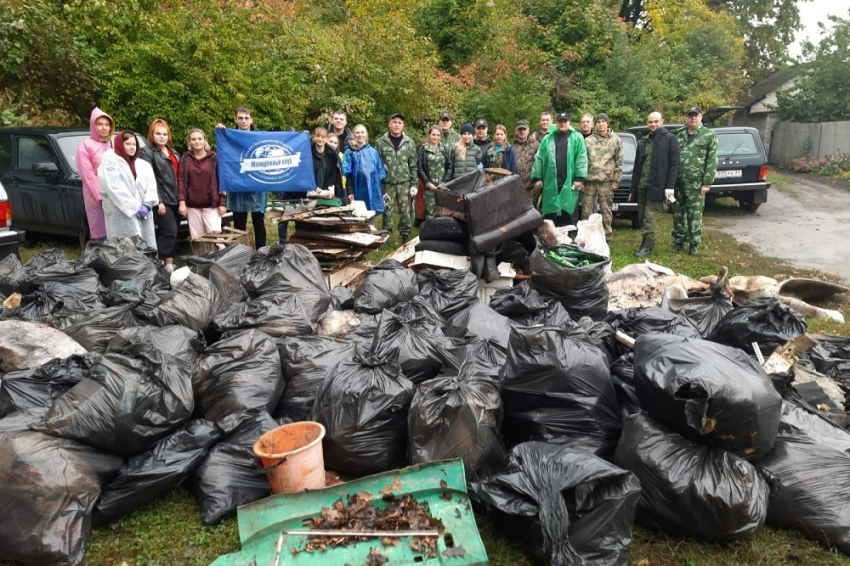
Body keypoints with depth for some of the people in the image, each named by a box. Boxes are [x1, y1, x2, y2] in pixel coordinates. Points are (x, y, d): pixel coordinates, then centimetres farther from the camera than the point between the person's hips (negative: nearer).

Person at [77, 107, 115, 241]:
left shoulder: (114, 145, 16)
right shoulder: (85, 146, 0)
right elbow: (88, 176, -6)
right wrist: (101, 196, -14)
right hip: (97, 199, -4)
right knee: (102, 236, -6)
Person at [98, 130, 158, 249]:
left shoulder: (144, 165, 20)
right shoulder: (110, 161, 2)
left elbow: (151, 186, 8)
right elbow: (115, 188, -9)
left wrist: (147, 205, -10)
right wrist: (135, 208, -14)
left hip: (143, 214, 6)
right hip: (121, 214, -6)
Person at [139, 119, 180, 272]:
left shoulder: (174, 153, 21)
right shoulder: (147, 152, -2)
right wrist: (158, 201, -18)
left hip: (175, 199, 7)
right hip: (162, 200, -7)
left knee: (173, 233, 8)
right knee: (169, 232, -14)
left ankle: (170, 264, 13)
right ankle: (160, 265, -10)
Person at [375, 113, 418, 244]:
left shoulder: (409, 143, 4)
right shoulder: (381, 142, 1)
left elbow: (413, 165, 4)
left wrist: (414, 184, -1)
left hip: (404, 182, 1)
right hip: (387, 182, -1)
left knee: (405, 209, 3)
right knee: (387, 209, 5)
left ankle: (405, 234, 14)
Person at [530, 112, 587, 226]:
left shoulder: (577, 138, 6)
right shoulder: (547, 139, 13)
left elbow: (581, 158, -2)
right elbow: (539, 159, 8)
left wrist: (579, 178, -10)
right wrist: (537, 178, 0)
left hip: (568, 183, -2)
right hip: (550, 183, 2)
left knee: (567, 215, 2)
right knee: (550, 214, 5)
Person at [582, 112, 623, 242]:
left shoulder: (615, 140, 6)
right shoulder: (588, 140, 8)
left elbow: (619, 162, 5)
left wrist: (616, 181, -1)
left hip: (606, 181, -1)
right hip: (589, 180, 1)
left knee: (606, 211, 2)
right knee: (586, 210, 3)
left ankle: (606, 238, 10)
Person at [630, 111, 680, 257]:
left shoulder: (670, 139, -1)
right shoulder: (643, 141, 16)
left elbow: (674, 164, -7)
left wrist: (670, 187, -15)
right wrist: (633, 189, 13)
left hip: (656, 186, -6)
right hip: (641, 185, 6)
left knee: (649, 217, -9)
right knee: (642, 217, 9)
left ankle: (647, 244, -5)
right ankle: (648, 242, 21)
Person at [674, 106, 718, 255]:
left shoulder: (709, 136, 1)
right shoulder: (679, 136, 12)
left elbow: (712, 161, -4)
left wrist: (707, 183, -11)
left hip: (696, 183, -3)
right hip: (678, 182, 3)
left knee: (694, 214, 1)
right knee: (678, 214, 8)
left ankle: (694, 243, 11)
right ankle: (679, 241, 19)